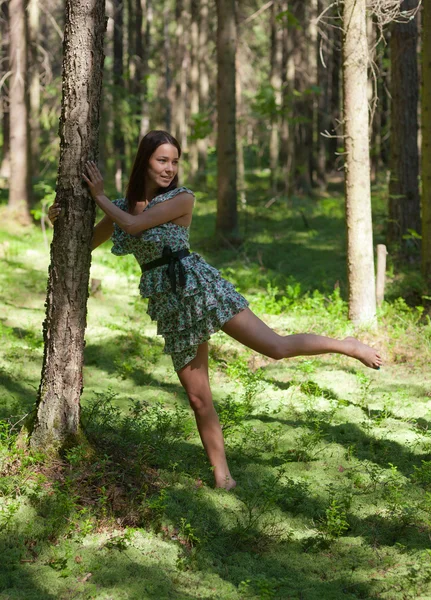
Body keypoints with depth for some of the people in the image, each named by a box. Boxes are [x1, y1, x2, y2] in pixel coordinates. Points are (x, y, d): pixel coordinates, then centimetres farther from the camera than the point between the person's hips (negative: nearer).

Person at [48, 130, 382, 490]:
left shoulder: (182, 199, -4)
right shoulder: (122, 207, 11)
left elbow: (133, 225, -15)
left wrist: (99, 195, -3)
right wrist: (60, 218, 2)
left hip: (197, 286, -4)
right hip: (168, 304, 4)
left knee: (276, 346, -13)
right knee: (198, 398, 4)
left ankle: (348, 346, 7)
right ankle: (222, 476, 12)